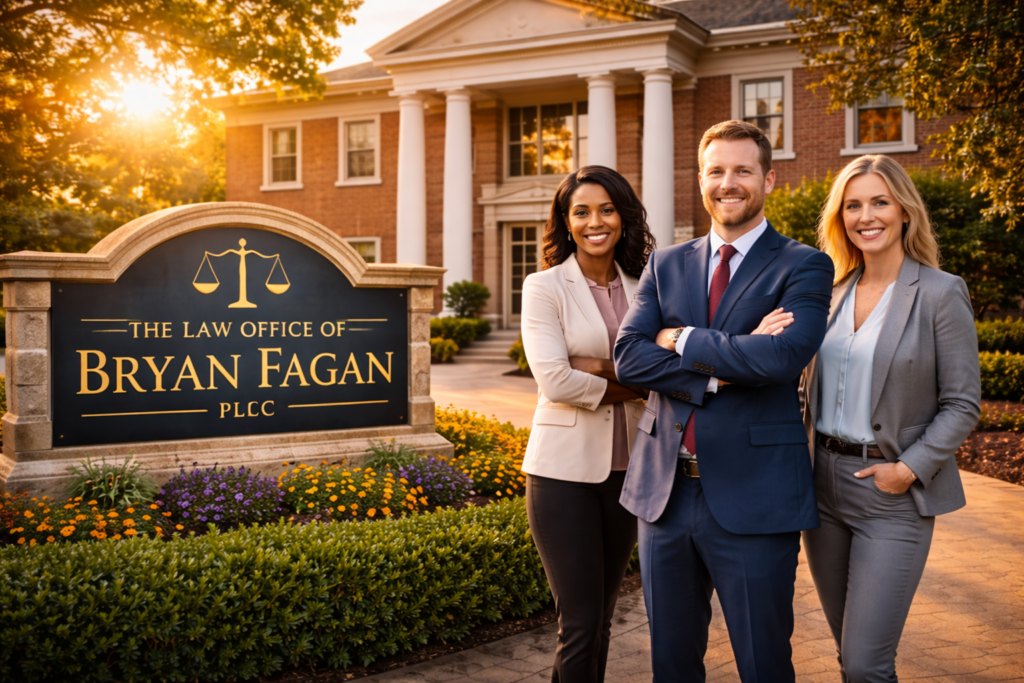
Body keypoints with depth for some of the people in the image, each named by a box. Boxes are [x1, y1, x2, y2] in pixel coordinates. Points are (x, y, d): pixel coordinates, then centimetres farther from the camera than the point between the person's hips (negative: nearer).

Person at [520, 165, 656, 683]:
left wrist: (603, 368, -15)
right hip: (565, 469, -5)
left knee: (602, 619, 13)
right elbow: (554, 381, -15)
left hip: (624, 467, 5)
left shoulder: (641, 289, 8)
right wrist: (629, 385, -7)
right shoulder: (545, 287, -4)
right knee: (581, 624, -3)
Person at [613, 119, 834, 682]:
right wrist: (724, 367, -15)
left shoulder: (803, 267, -2)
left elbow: (785, 354, -21)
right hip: (664, 492, 4)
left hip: (753, 500, -4)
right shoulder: (665, 265, 10)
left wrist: (684, 340, -9)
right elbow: (628, 357, -3)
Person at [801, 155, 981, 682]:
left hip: (892, 495, -5)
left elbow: (962, 404, -7)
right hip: (824, 485, 5)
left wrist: (909, 469, -15)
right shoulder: (833, 291, 7)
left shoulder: (941, 293, -8)